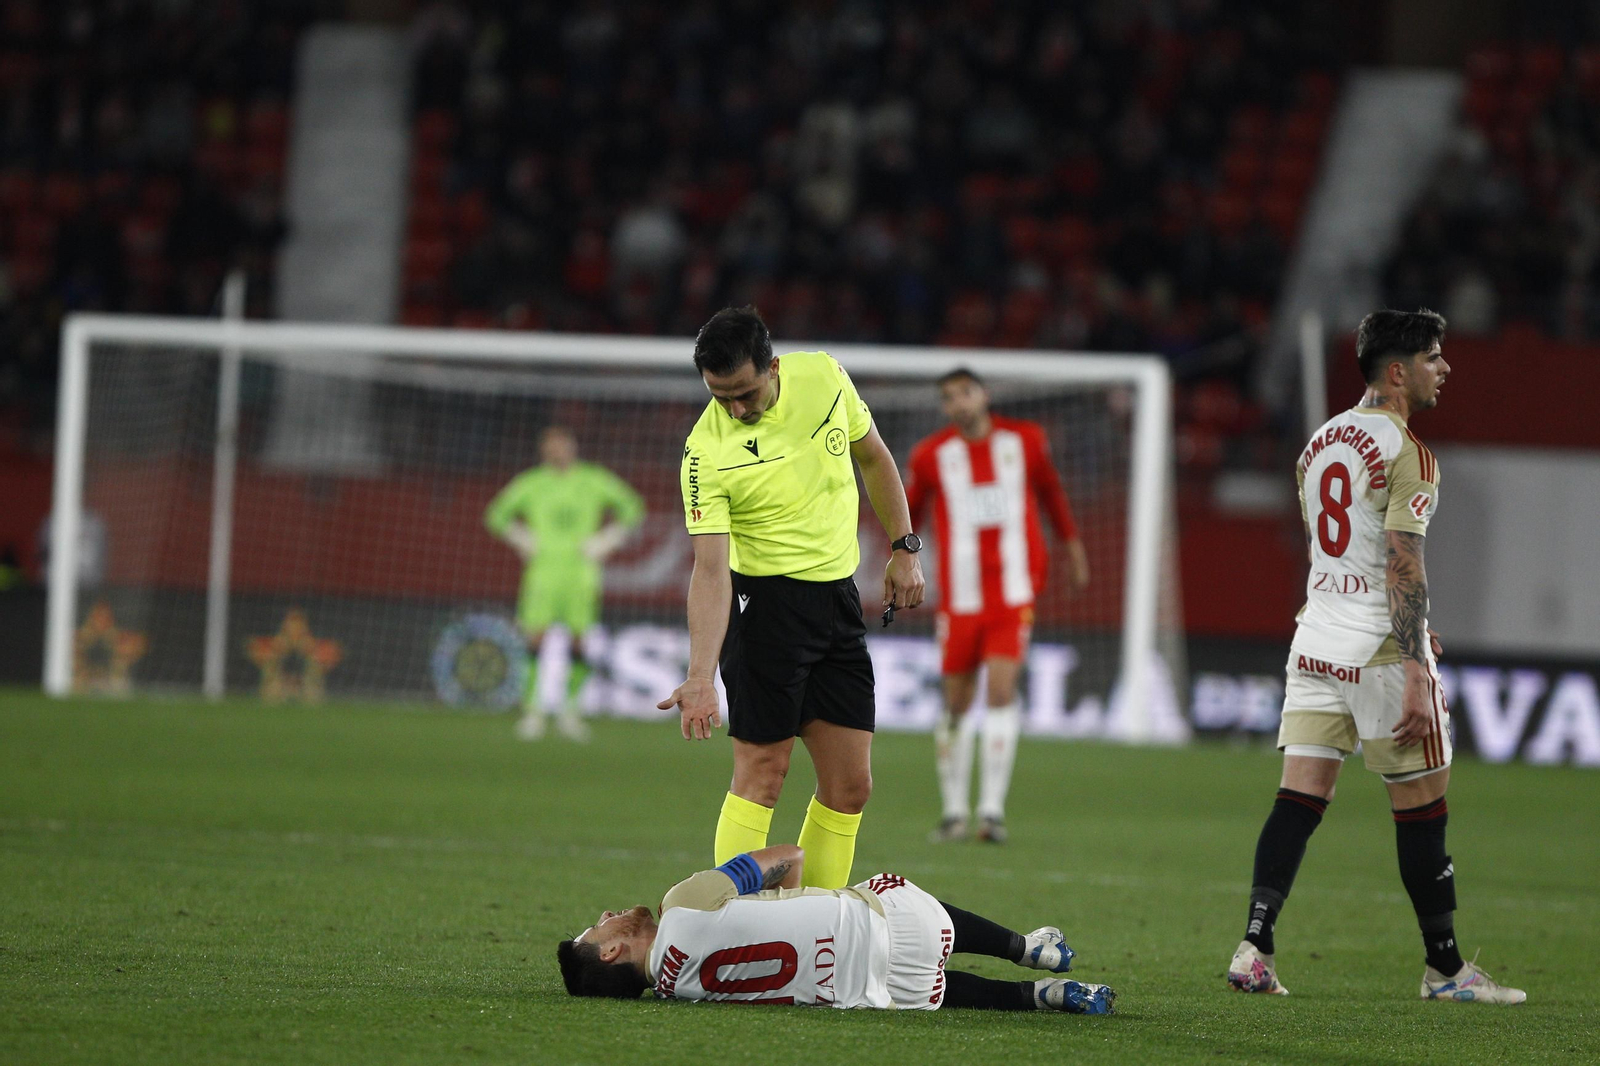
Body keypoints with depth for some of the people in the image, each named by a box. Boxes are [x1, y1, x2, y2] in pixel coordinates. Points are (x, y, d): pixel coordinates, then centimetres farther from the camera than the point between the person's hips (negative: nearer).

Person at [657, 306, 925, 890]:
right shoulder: (706, 453, -18)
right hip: (767, 599, -5)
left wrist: (904, 548, 9)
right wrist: (700, 677, -30)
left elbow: (874, 457, 13)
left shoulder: (825, 377, -5)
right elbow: (710, 569, -22)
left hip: (839, 597, 5)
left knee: (850, 786, 2)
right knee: (762, 773, -10)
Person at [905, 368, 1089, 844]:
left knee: (1001, 689, -14)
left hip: (1013, 594, -1)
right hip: (960, 598, 1)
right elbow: (908, 510, 14)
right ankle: (954, 810, 16)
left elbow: (1051, 489, 21)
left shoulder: (1025, 440, 4)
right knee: (956, 700, 3)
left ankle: (993, 809, -14)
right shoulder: (932, 455, 1)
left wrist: (1072, 543, 26)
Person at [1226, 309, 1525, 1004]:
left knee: (1299, 799, 4)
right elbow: (1403, 569, -19)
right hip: (1379, 652, -7)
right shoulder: (1405, 455, -13)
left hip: (1315, 644, 7)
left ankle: (1255, 948, -6)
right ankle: (1444, 968, 9)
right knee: (1421, 808, 2)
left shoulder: (1320, 443, 12)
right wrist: (1416, 675, -20)